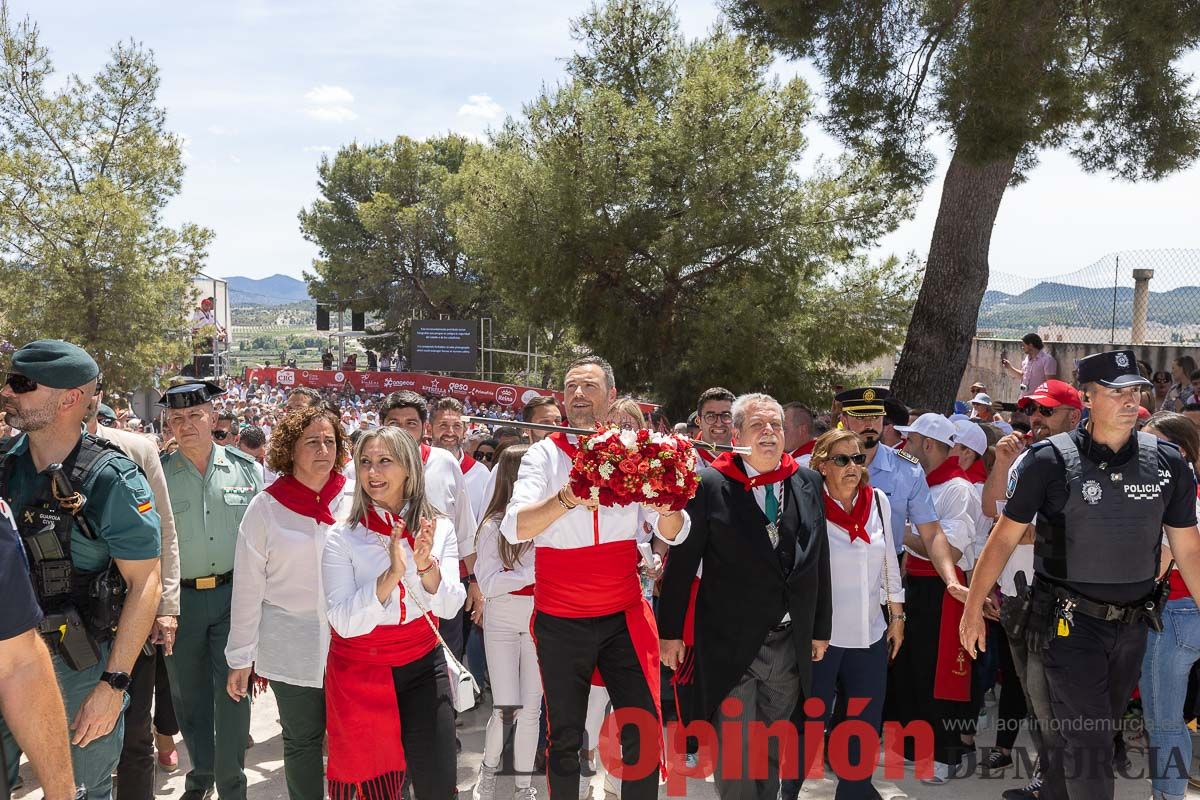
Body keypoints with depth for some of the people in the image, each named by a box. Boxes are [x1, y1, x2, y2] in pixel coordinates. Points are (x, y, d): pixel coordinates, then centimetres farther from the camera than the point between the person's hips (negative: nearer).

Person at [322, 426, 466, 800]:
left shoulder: (440, 528, -4)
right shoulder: (342, 538, -11)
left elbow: (450, 607, -10)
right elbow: (344, 623, -18)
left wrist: (427, 566, -29)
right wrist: (391, 575, -32)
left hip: (423, 669, 2)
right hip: (360, 672, -1)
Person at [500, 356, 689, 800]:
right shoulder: (544, 455, -3)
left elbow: (674, 534, 0)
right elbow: (514, 528, -17)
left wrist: (664, 505, -23)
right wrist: (567, 498, -33)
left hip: (625, 616, 1)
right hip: (560, 620, -1)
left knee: (644, 731, 3)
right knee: (564, 738, 11)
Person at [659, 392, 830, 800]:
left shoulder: (807, 483, 4)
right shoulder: (711, 485, -9)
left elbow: (819, 561, 9)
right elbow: (682, 561, -6)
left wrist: (821, 628, 11)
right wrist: (670, 629, -5)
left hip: (791, 644, 4)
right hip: (731, 644, -4)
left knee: (772, 751, 18)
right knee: (734, 753, 2)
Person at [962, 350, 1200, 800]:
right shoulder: (1052, 459, -12)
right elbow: (1005, 536, -7)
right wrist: (973, 607, -8)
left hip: (1132, 625, 5)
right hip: (1070, 622, -4)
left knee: (1088, 732, 20)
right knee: (1089, 741, -4)